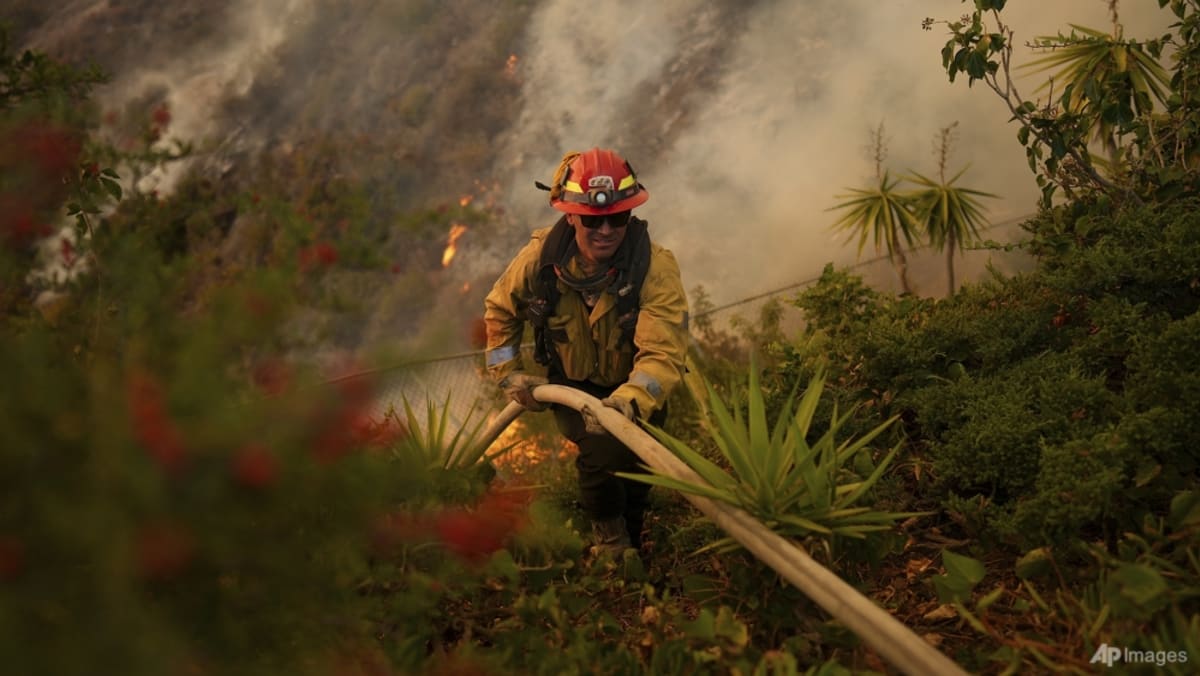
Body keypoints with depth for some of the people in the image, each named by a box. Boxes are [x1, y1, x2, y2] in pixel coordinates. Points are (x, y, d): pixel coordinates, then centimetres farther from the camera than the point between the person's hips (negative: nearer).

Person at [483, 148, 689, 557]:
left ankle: (628, 544, 41)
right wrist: (509, 374, -5)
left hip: (633, 390, 0)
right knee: (605, 450, -25)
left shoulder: (656, 267, -29)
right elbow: (499, 311, 1)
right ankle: (609, 534, 5)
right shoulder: (540, 257, -20)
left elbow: (663, 353, -38)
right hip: (572, 386, 0)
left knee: (634, 469, 6)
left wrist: (628, 401, -55)